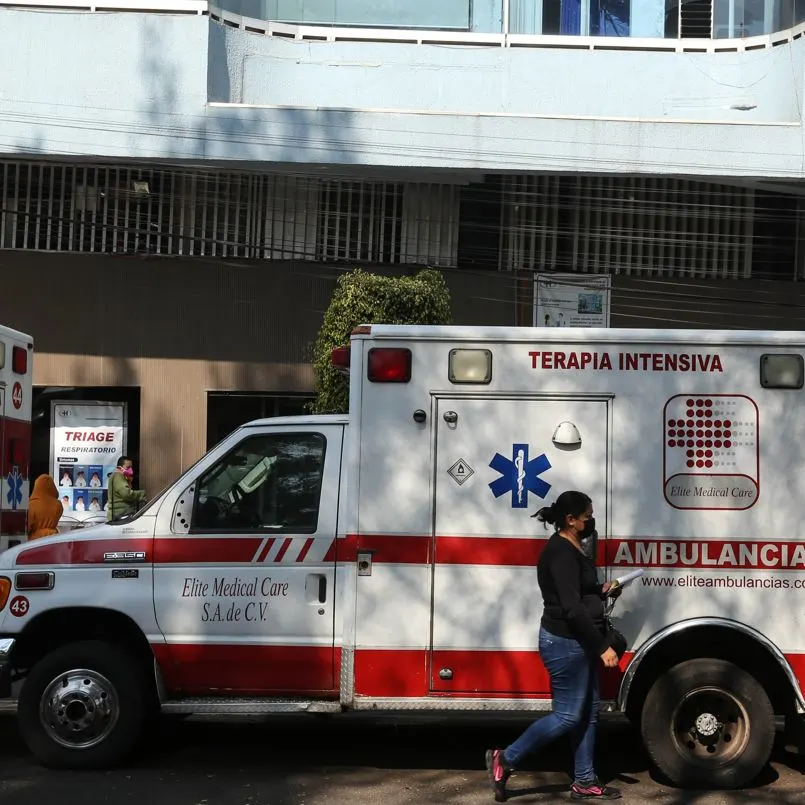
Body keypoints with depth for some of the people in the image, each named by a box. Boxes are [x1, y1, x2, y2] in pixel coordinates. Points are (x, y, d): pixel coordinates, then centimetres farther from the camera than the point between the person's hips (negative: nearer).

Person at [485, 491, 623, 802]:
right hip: (565, 642, -10)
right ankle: (505, 759, 5)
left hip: (577, 641, 10)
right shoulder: (561, 552, -20)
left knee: (588, 712, 13)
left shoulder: (570, 549, 13)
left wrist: (601, 591, 11)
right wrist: (603, 646, -24)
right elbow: (571, 607, -25)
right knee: (567, 715, -4)